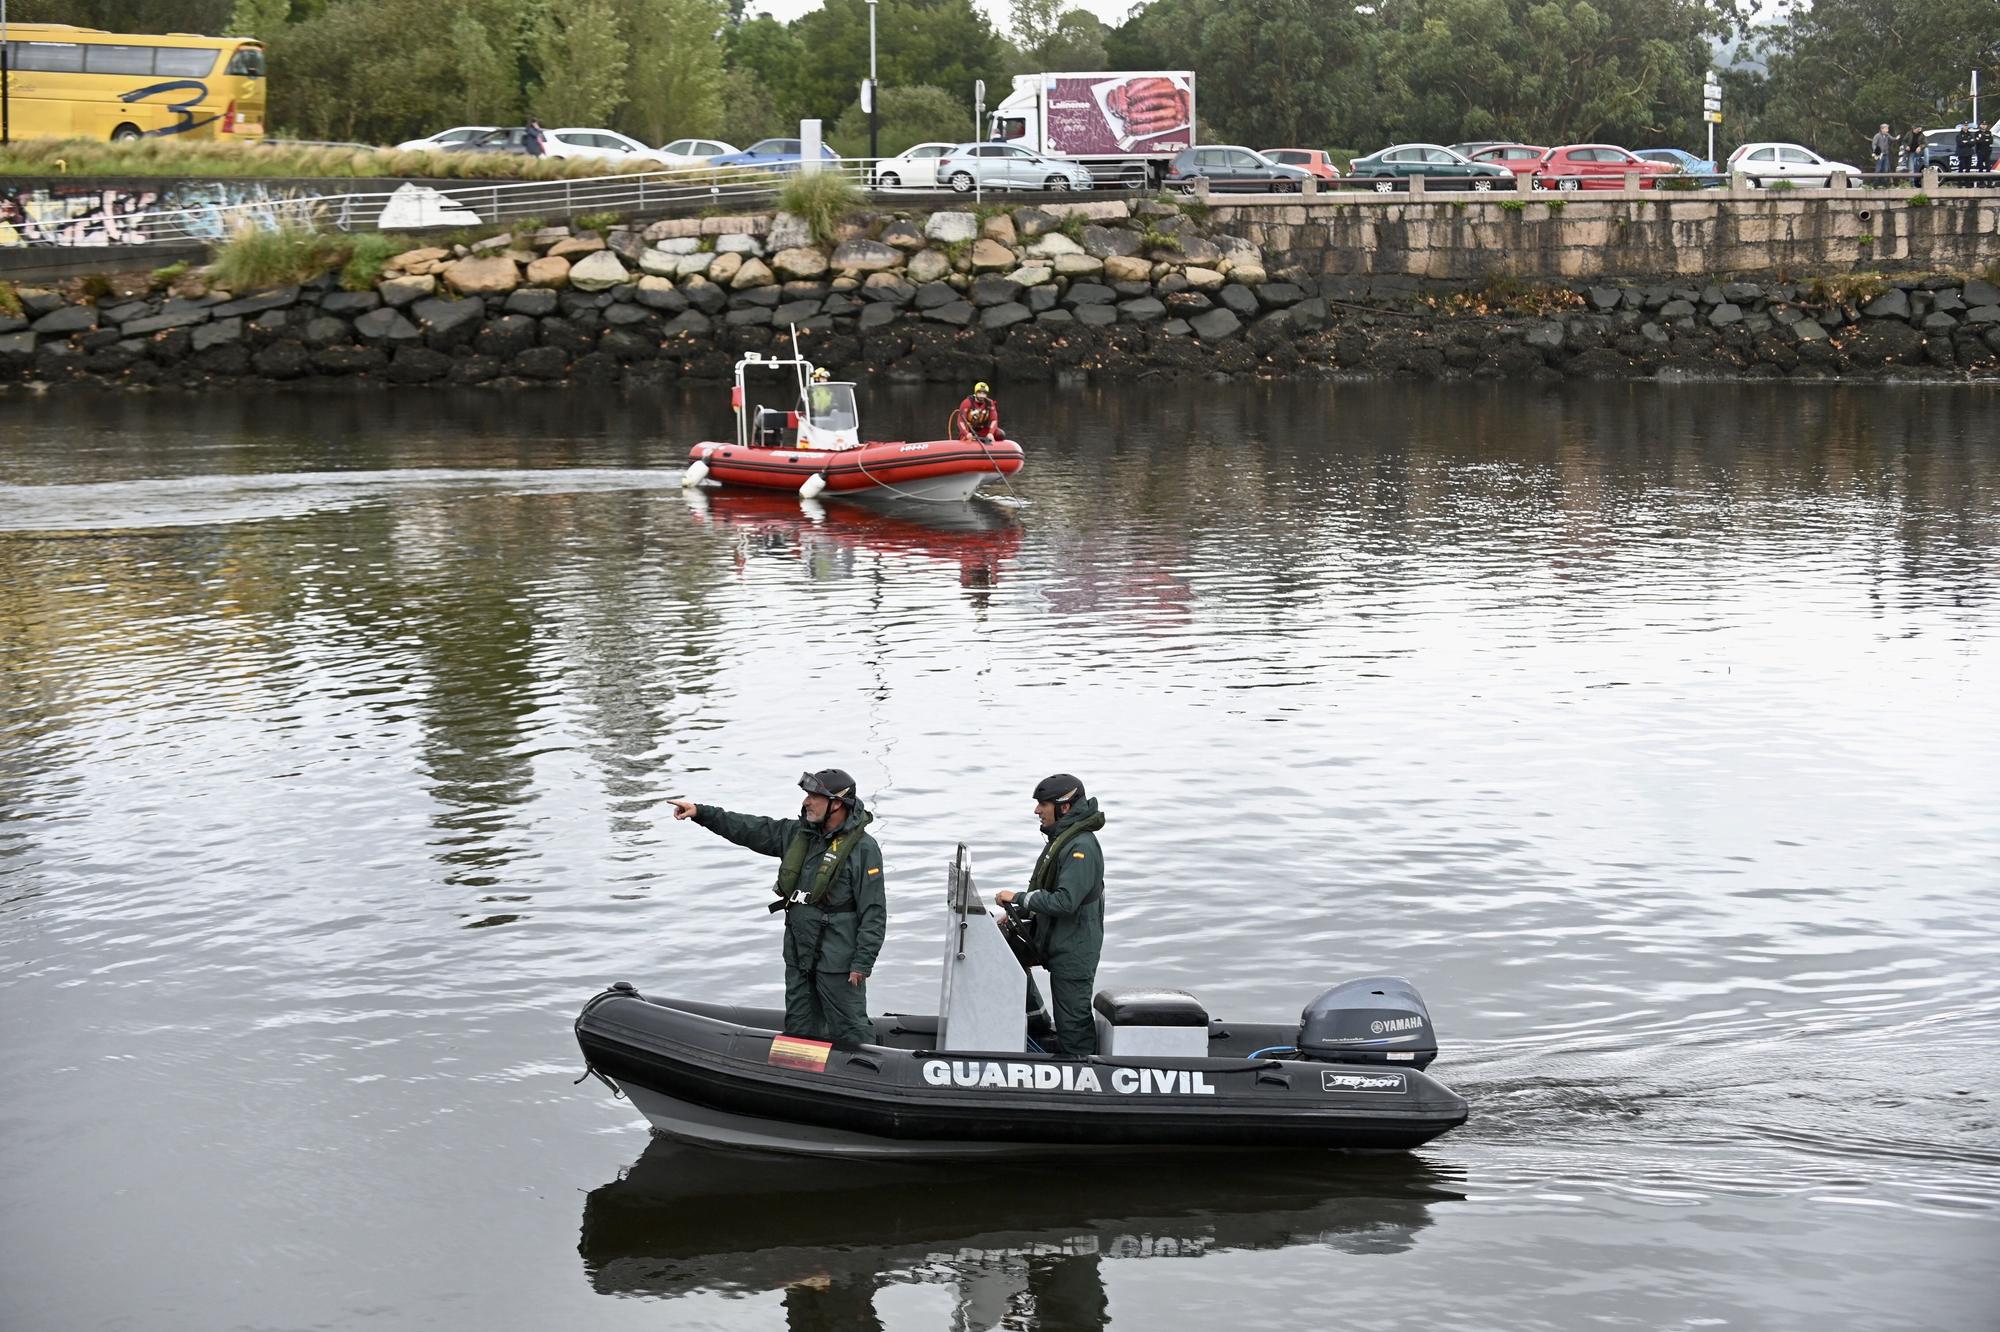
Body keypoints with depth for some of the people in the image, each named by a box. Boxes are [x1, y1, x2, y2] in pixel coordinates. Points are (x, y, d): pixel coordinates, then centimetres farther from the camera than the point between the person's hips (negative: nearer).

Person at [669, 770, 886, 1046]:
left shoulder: (863, 849, -14)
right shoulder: (798, 834, 7)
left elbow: (874, 913, -15)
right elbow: (751, 830, 12)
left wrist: (862, 963, -17)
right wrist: (701, 812, 4)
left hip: (838, 961, -7)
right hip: (799, 956, 8)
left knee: (850, 1033, -3)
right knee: (799, 1030, 15)